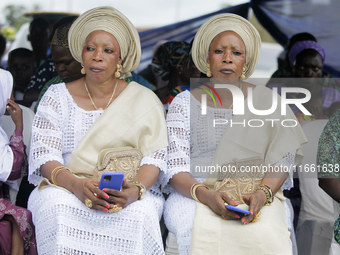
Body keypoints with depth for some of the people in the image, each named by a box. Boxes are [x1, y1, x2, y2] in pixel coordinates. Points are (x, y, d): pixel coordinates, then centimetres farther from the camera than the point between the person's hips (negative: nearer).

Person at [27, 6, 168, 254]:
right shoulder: (57, 96, 11)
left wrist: (135, 190, -24)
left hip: (128, 195, -1)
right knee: (58, 208, -34)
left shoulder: (144, 100, 9)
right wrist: (76, 185, -22)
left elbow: (155, 156, -1)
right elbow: (43, 155, -1)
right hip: (65, 189, 1)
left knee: (138, 214, -35)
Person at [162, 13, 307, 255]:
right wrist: (207, 196, -19)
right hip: (196, 195, 0)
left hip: (258, 196, 0)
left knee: (266, 234, -33)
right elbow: (175, 167, 0)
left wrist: (262, 194, -16)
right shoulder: (184, 103, 10)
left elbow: (282, 160, 5)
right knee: (194, 231, -33)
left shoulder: (265, 100, 13)